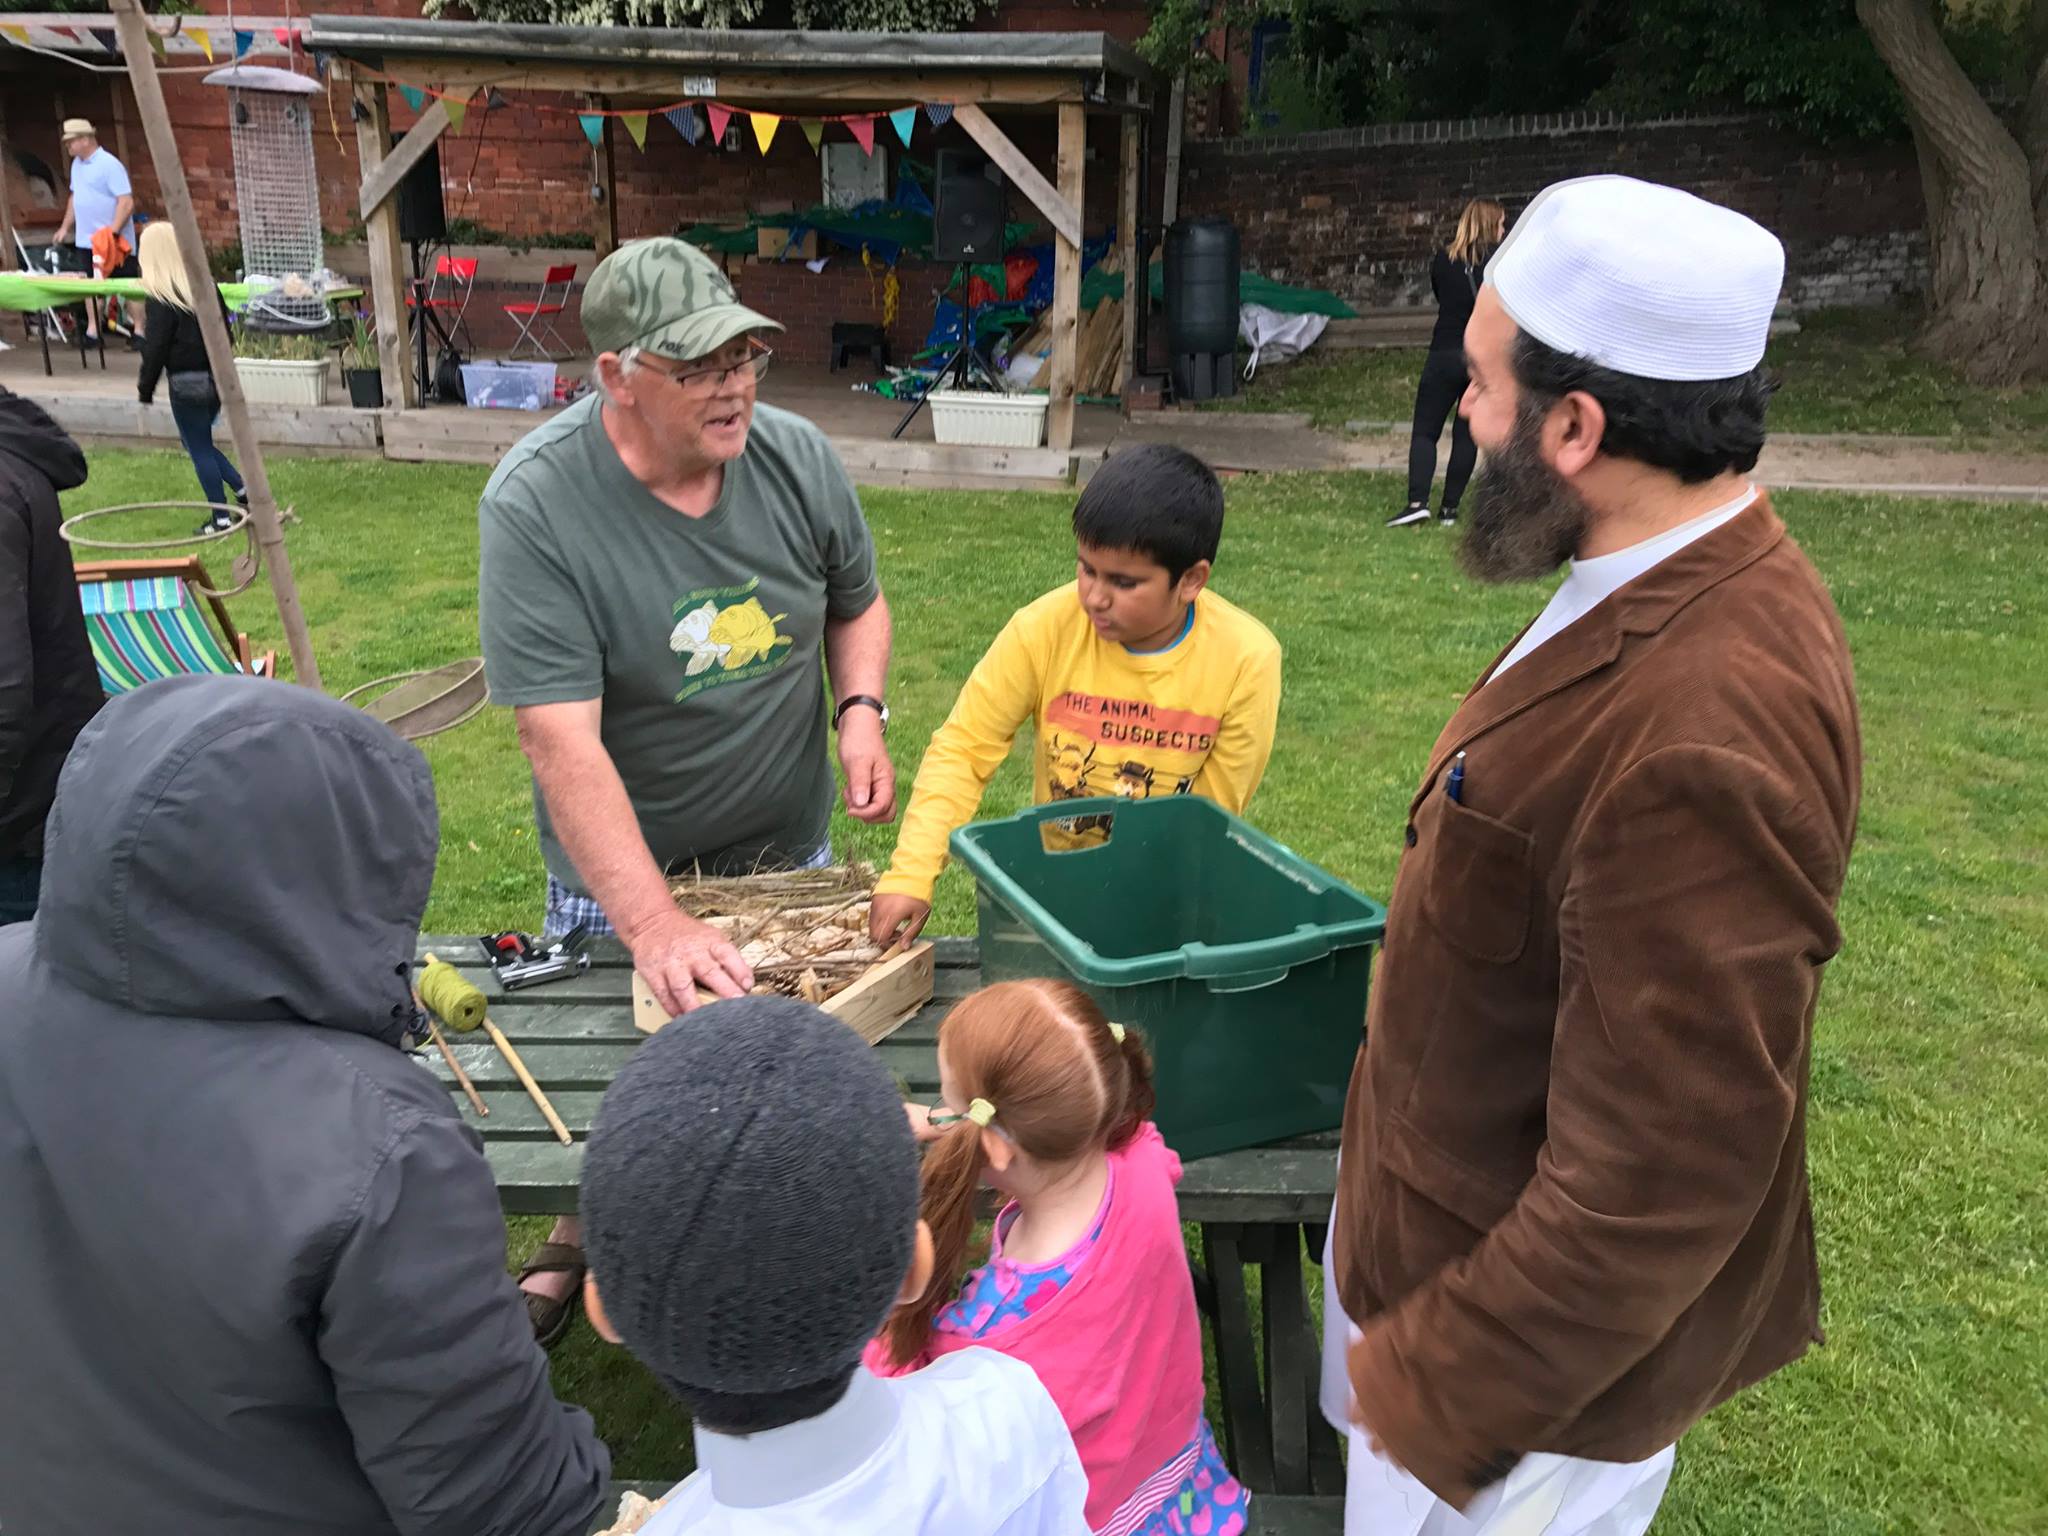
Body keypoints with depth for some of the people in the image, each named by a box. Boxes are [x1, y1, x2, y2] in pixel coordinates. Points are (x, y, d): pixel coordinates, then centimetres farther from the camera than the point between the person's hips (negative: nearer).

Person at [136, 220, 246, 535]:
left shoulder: (160, 299, -14)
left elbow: (155, 349, -13)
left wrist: (145, 387, -3)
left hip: (186, 382, -7)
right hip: (216, 376, 7)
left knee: (200, 449, 4)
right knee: (201, 443, 22)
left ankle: (221, 517, 7)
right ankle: (243, 489, 11)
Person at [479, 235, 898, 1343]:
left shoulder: (798, 460, -12)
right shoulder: (534, 506, -26)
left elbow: (857, 603, 7)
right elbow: (562, 743, -31)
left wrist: (859, 710, -13)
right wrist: (656, 928, -37)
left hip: (789, 850, 4)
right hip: (621, 872, -3)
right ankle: (580, 1236, 47)